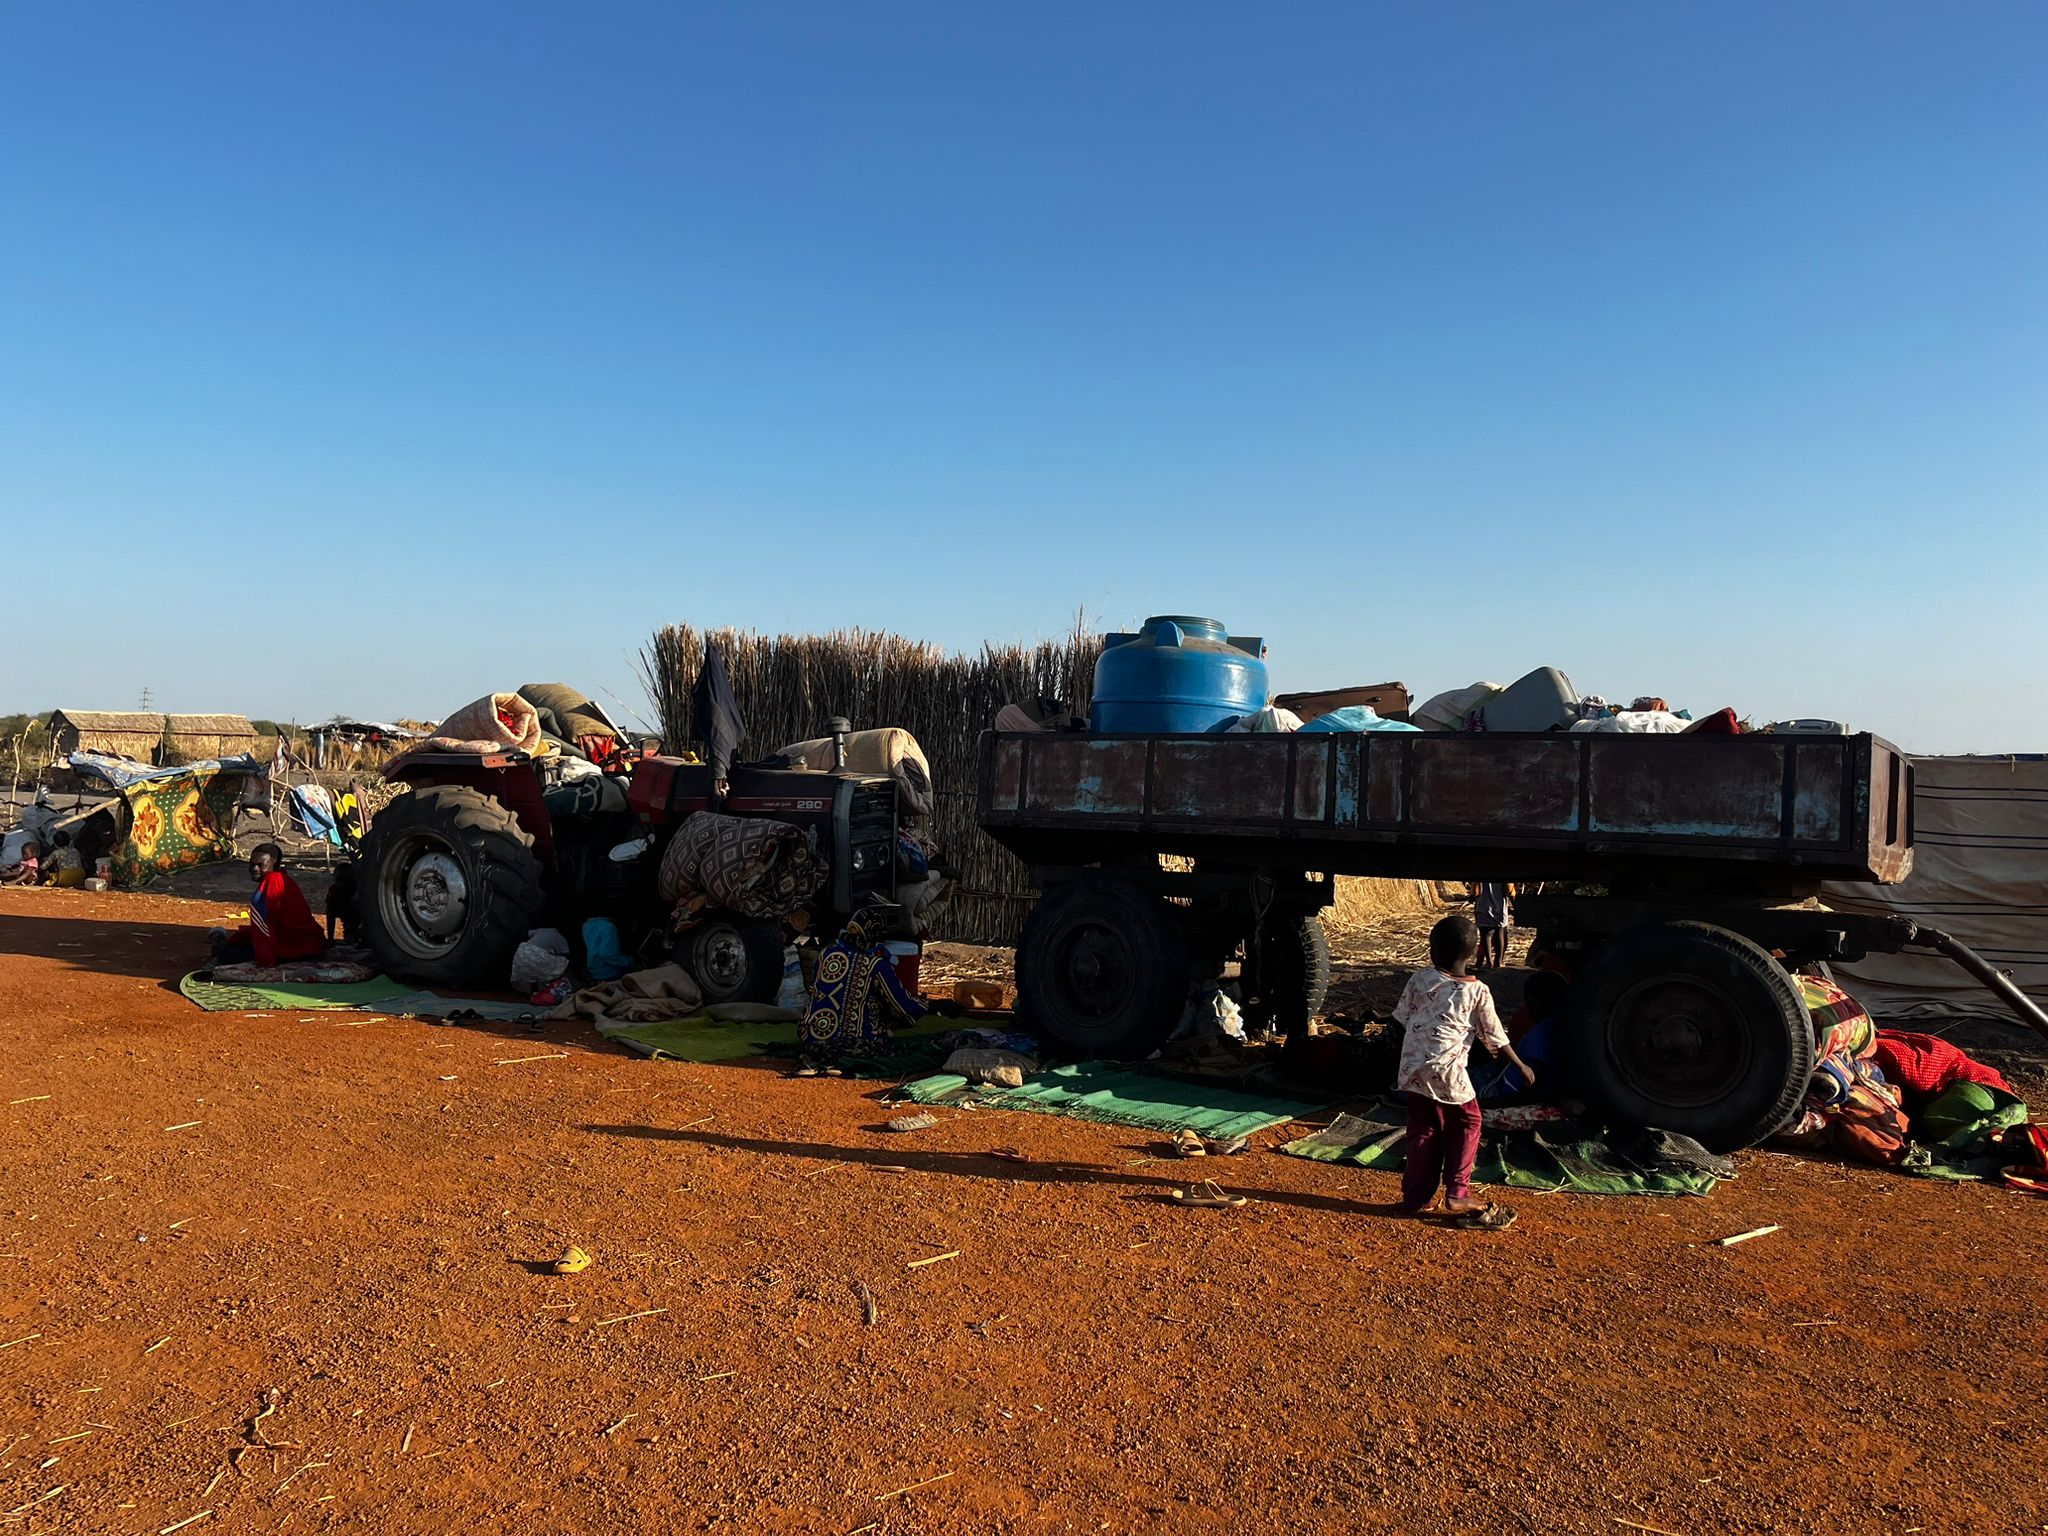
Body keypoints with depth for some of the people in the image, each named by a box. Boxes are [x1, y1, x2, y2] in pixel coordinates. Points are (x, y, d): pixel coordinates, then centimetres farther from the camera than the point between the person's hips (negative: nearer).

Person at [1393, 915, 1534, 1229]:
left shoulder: (1419, 980, 3)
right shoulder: (1478, 991, -3)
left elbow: (1403, 1018, 10)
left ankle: (1414, 1198, 18)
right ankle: (1457, 1195, 14)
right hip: (1447, 1071, -3)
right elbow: (1495, 1037, 5)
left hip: (1412, 1069, 4)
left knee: (1423, 1130, 15)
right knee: (1466, 1124, 17)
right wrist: (1522, 1066, 19)